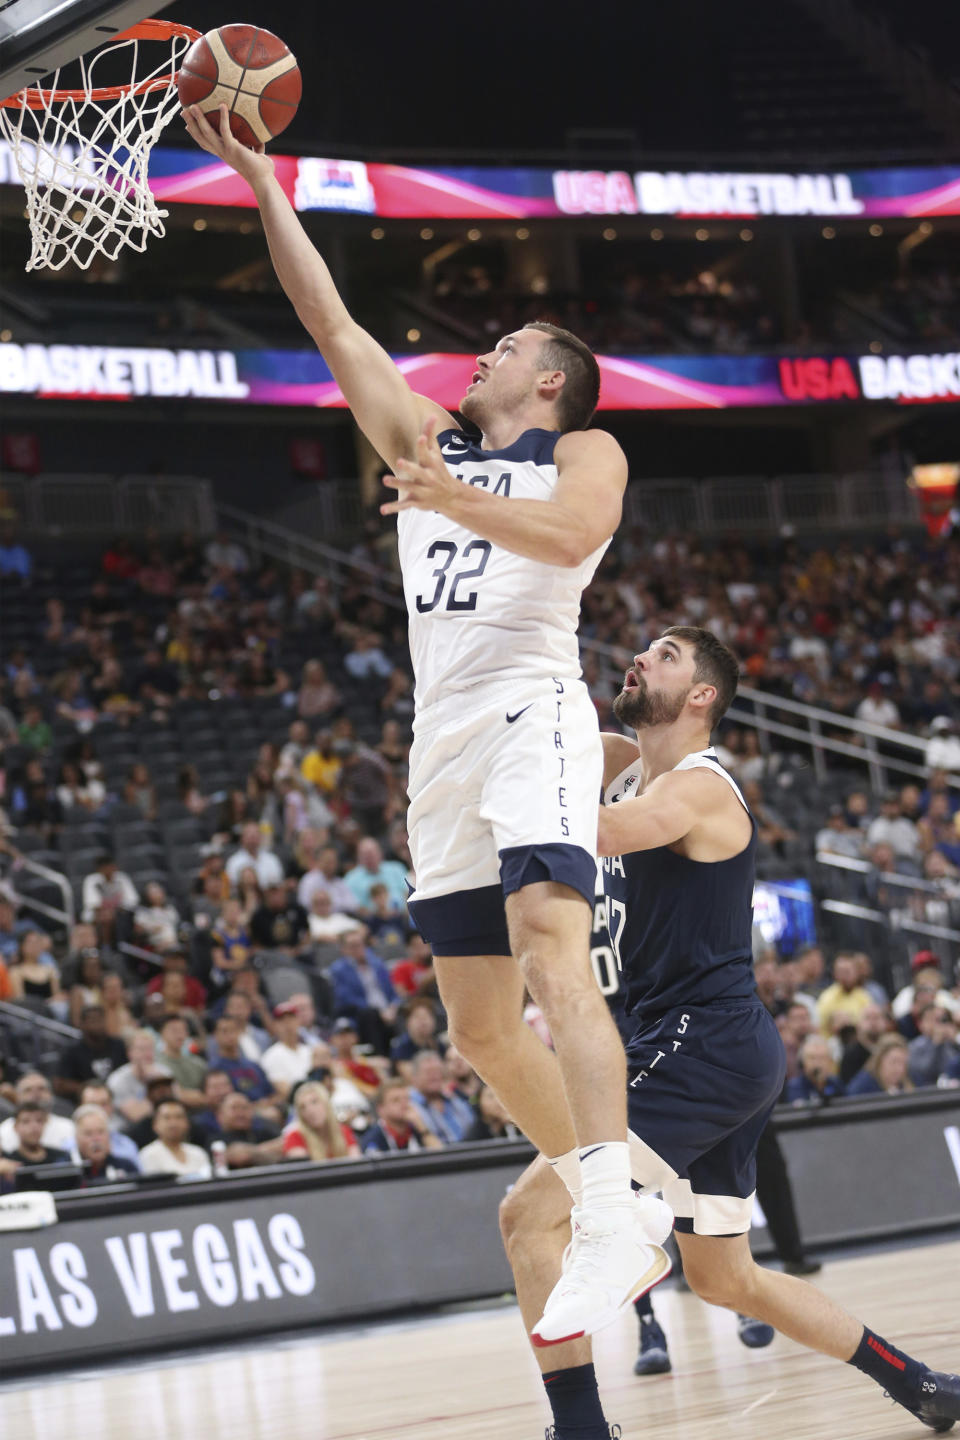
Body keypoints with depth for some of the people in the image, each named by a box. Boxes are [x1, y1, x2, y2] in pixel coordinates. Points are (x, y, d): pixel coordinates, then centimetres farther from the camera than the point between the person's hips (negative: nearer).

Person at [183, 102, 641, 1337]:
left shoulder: (582, 453, 8)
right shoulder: (427, 442, 24)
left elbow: (570, 535, -15)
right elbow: (330, 321, 22)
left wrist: (461, 503, -30)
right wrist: (261, 181, 19)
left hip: (533, 714, -7)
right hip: (444, 740, 7)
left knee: (552, 961, -27)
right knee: (480, 1024, 5)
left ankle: (613, 1220, -39)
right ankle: (591, 1188, 16)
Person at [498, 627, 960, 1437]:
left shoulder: (697, 788, -14)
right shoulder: (626, 766, 14)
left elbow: (588, 833, -30)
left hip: (705, 1048, -10)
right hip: (721, 1060, 10)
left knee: (530, 1214, -16)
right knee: (724, 1279, 20)